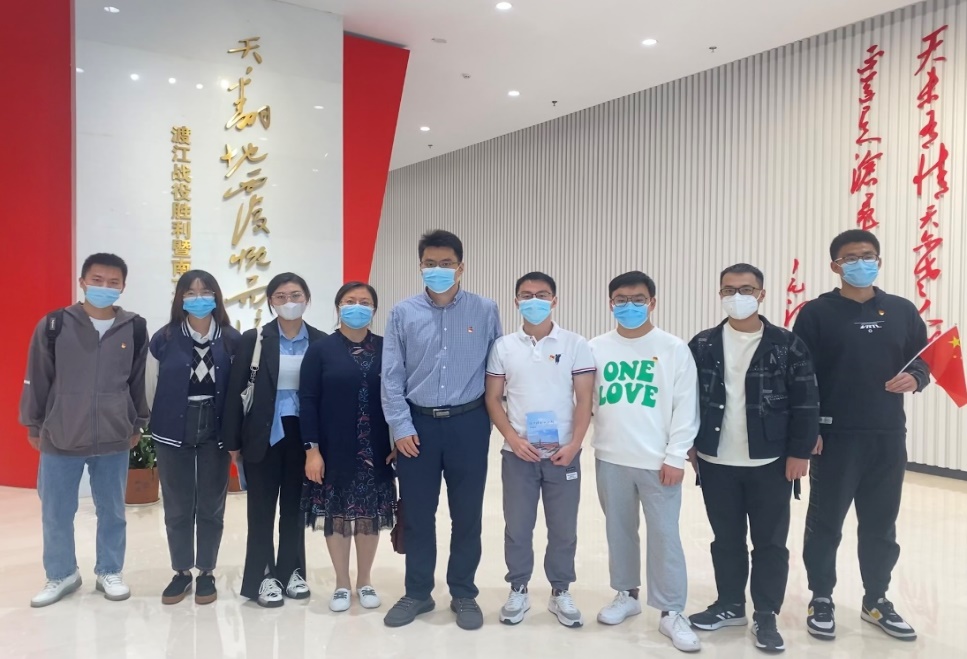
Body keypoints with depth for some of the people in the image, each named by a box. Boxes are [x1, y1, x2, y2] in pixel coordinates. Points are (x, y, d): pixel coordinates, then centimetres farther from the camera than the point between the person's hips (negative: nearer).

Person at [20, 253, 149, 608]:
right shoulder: (54, 325, -5)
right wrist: (33, 424, 6)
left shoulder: (135, 328, -1)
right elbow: (37, 379, 2)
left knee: (112, 511, 12)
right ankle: (61, 575, 31)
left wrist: (137, 425, 10)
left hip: (114, 441, 1)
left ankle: (110, 572, 30)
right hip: (60, 439, 0)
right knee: (56, 513, 11)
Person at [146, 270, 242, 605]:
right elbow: (152, 389, 5)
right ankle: (181, 572, 27)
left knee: (211, 507, 9)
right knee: (177, 507, 9)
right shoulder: (163, 339, -3)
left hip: (216, 433, 0)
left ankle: (206, 573, 25)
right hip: (173, 434, 1)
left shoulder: (232, 340, -3)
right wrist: (167, 421, 11)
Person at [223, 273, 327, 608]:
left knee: (295, 506, 12)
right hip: (264, 434, -1)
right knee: (262, 508, 7)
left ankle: (291, 571, 26)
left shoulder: (321, 341, 1)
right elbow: (235, 391, -2)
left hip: (303, 434, 2)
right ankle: (263, 576, 19)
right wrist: (232, 440, -4)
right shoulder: (254, 339, -2)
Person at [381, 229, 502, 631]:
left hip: (468, 423, 0)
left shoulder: (486, 311, -1)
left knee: (466, 513, 9)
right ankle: (417, 593, 28)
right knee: (417, 513, 11)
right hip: (417, 424, 1)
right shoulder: (403, 313, 0)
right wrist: (401, 426, -5)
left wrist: (497, 418, 1)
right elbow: (391, 376, 0)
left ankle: (463, 595, 27)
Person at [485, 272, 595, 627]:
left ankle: (561, 592, 26)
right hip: (517, 453, 1)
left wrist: (574, 444, -12)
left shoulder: (575, 344, -1)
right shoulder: (503, 347, 2)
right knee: (517, 526, 9)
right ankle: (518, 590, 26)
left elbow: (584, 399, -2)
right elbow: (493, 399, 3)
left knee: (563, 528, 9)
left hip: (563, 454, 0)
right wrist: (512, 438, -9)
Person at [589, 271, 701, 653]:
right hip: (610, 458, 3)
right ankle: (627, 594, 33)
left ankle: (672, 613, 15)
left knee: (664, 534, 2)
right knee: (618, 529, 15)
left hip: (658, 460, -2)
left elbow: (686, 406, -3)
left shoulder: (674, 349, -3)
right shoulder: (597, 348, 3)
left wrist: (676, 456, -7)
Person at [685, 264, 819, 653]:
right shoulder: (703, 346, 1)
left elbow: (806, 404, -4)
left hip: (771, 463, -2)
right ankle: (730, 605, 31)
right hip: (716, 463, 2)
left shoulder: (787, 345, -5)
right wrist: (688, 444, 3)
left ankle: (766, 616, 23)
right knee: (726, 539, 14)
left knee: (770, 543, 8)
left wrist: (799, 453, -7)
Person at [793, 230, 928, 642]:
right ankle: (821, 599, 22)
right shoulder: (817, 313, -5)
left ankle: (876, 600, 31)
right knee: (826, 522, 6)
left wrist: (915, 379, -9)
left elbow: (924, 360, 15)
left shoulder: (902, 311, 7)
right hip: (835, 436, -4)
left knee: (881, 524, 15)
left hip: (889, 437, 4)